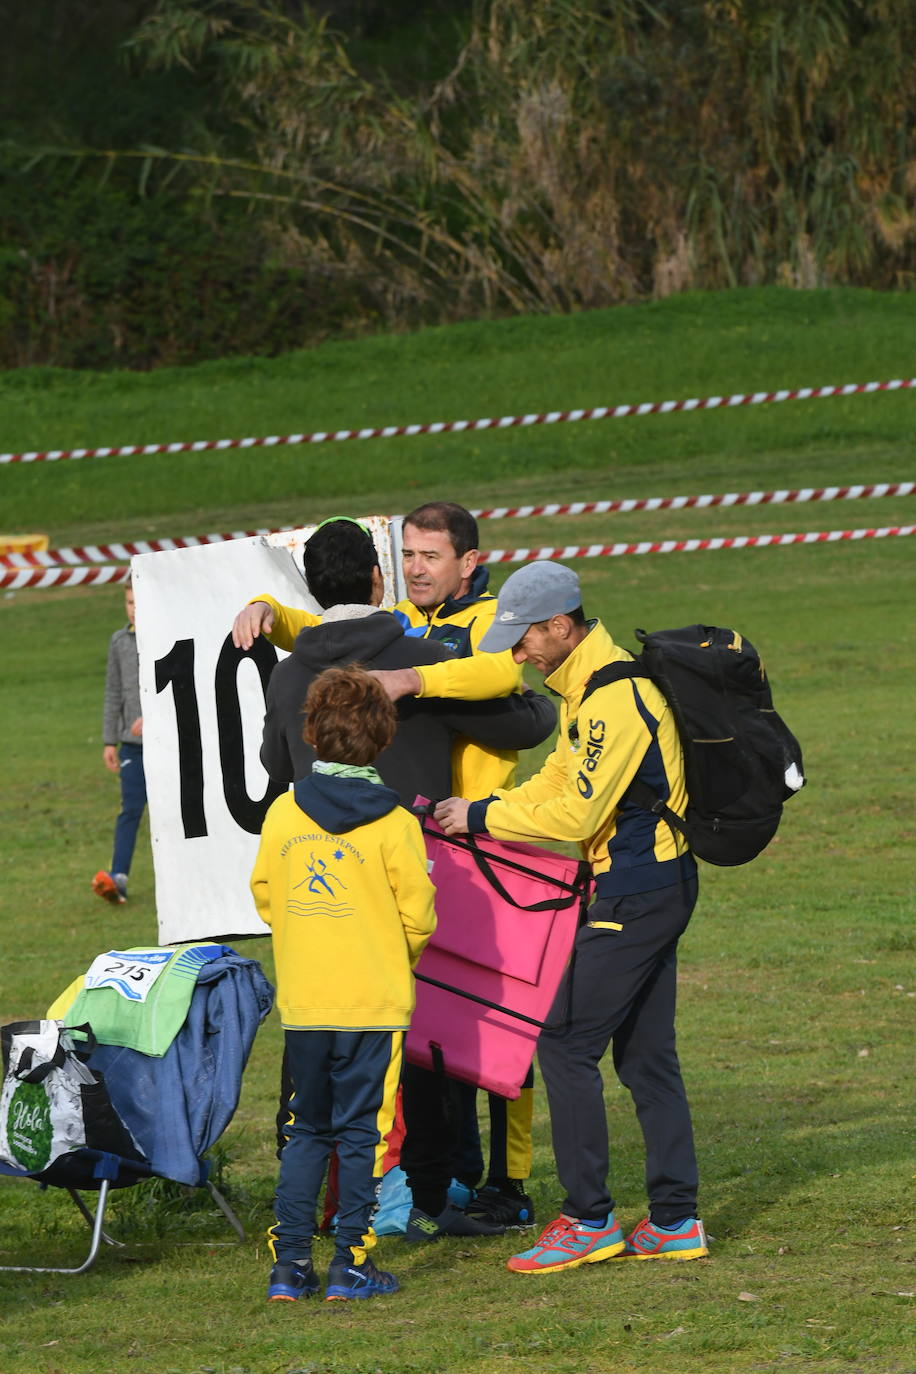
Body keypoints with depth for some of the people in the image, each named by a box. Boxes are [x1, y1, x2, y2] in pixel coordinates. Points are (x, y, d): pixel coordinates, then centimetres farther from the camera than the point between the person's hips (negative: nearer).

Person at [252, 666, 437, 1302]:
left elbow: (263, 893, 10)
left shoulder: (283, 813, 1)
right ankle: (352, 1262, 4)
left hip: (302, 1002, 3)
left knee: (307, 1130, 14)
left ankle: (290, 1260, 9)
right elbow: (419, 915, -6)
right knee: (362, 1130, 4)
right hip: (375, 1002, -3)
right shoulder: (393, 824, -10)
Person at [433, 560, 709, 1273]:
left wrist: (482, 817, -12)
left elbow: (576, 814, -22)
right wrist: (480, 809, 3)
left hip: (635, 892, -10)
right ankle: (675, 1221, 14)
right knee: (646, 1053, 12)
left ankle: (589, 1220, -3)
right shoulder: (585, 685, 11)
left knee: (567, 1043, -7)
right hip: (659, 885, 10)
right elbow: (559, 780, 17)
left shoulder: (616, 699, -22)